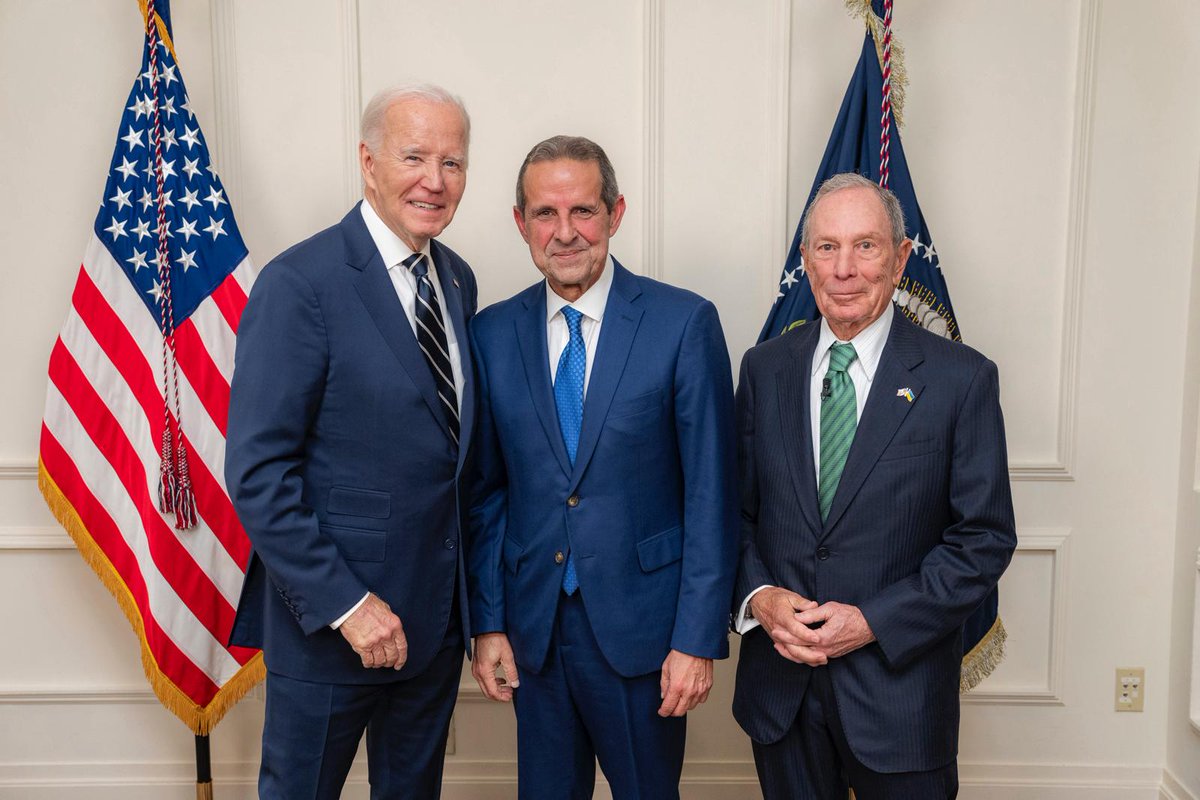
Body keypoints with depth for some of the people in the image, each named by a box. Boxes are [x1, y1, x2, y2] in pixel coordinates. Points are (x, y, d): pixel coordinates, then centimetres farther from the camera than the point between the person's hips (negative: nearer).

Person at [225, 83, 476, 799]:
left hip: (439, 610, 6)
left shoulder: (458, 279, 6)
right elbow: (258, 473, -18)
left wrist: (472, 597, 7)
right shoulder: (300, 284, -16)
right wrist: (344, 604, -20)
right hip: (330, 619, -6)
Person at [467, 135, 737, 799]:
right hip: (532, 627, 3)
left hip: (641, 626, -2)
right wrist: (487, 623, 3)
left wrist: (698, 639, -10)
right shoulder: (492, 334, 1)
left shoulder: (685, 323, -9)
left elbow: (711, 493, -9)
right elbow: (486, 491, 6)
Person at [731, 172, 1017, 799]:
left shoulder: (962, 379, -9)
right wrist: (759, 596, -11)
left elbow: (986, 536, -9)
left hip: (898, 686, -2)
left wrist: (873, 622, -16)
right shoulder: (763, 369, 2)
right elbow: (736, 507, 6)